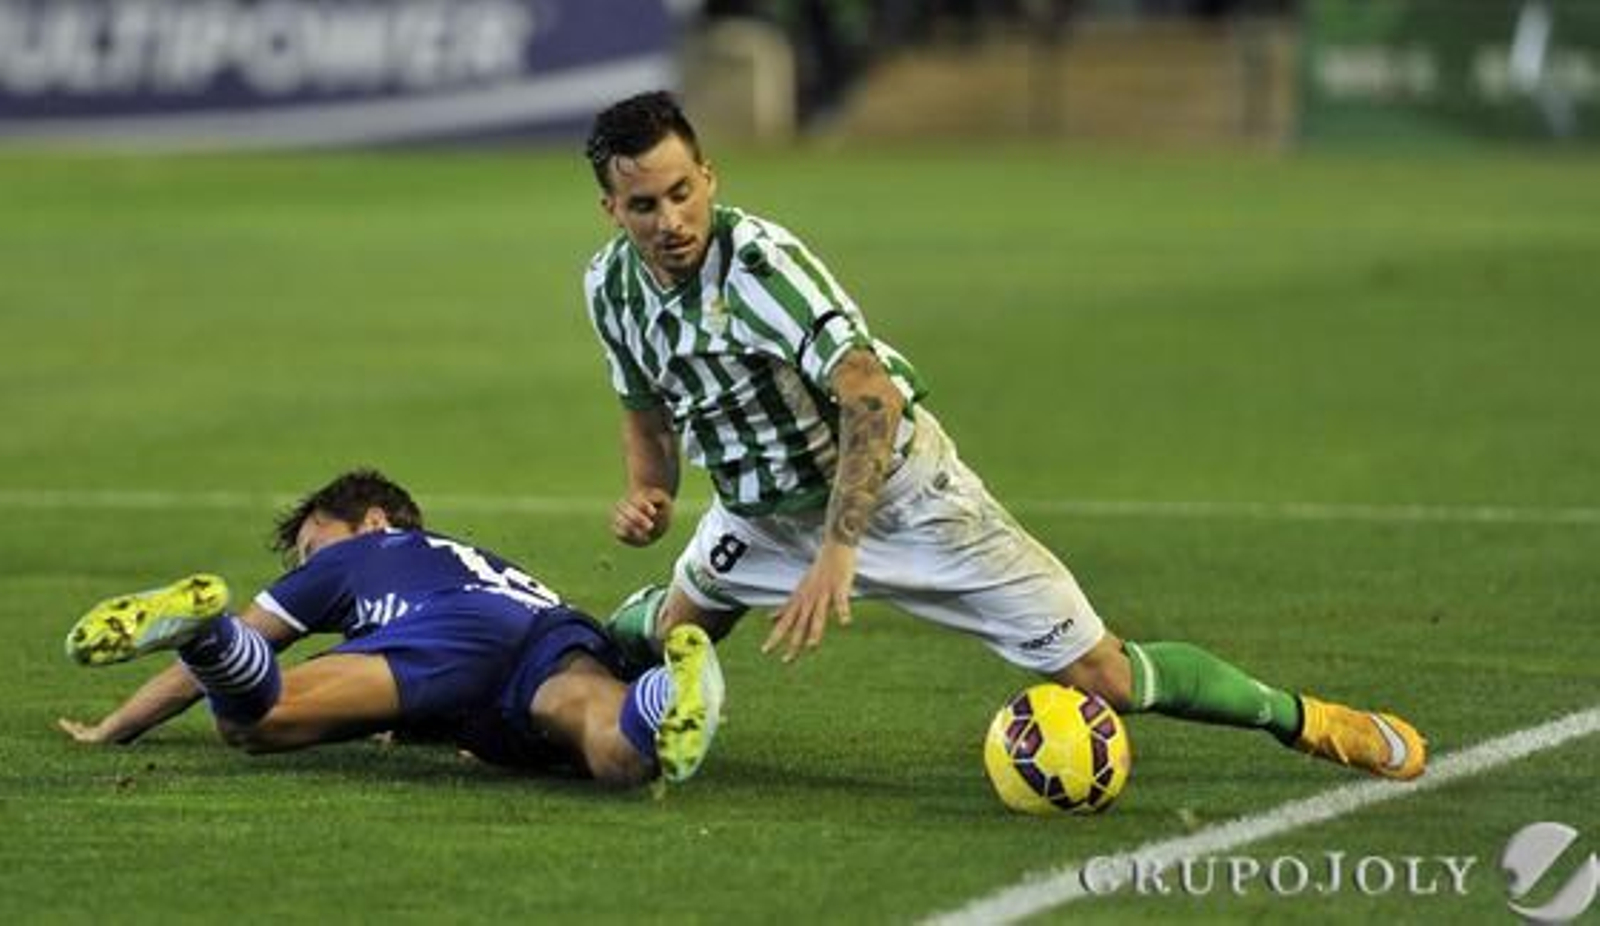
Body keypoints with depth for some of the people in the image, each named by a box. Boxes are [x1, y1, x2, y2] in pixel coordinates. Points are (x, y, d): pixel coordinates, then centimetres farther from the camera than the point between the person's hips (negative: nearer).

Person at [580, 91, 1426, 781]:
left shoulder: (758, 261, -31)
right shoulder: (611, 287, -8)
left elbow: (871, 400, -38)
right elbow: (648, 409, 12)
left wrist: (837, 552, -46)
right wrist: (648, 495, -8)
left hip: (895, 492, -6)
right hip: (764, 505, 6)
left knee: (1099, 676, -11)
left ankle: (1302, 719, 6)